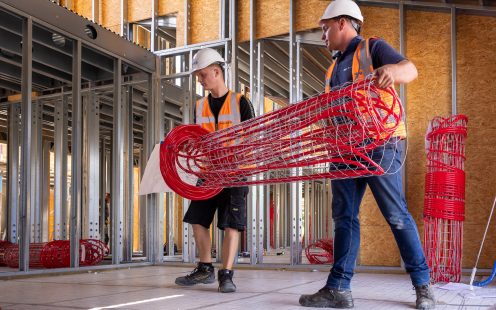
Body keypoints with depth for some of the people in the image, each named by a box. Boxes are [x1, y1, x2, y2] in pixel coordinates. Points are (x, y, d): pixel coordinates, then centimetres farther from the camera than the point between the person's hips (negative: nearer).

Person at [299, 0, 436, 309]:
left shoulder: (372, 47, 3)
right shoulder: (335, 68, 24)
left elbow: (411, 69, -13)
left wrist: (392, 70, -34)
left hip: (379, 143, -7)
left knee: (396, 214, -5)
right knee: (344, 216, 3)